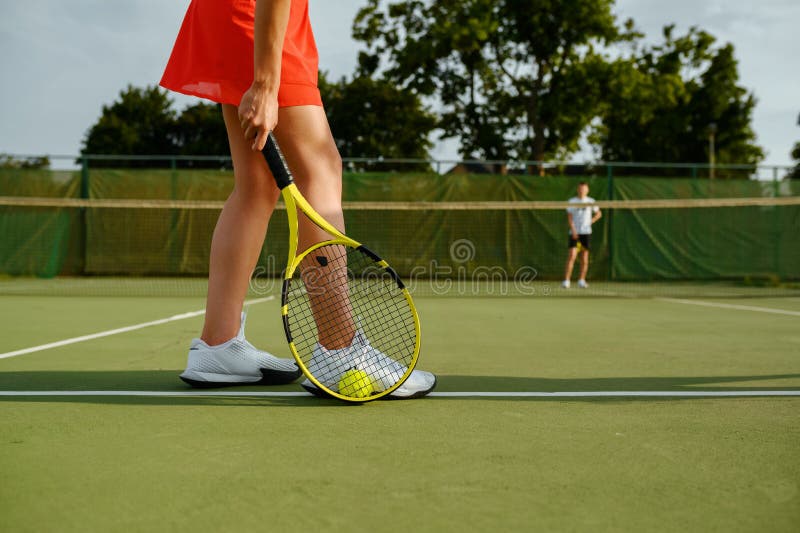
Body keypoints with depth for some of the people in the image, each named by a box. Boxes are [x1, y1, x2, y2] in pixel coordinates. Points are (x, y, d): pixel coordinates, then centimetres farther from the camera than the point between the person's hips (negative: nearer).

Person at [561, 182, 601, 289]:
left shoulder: (591, 201, 8)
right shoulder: (572, 201, 3)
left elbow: (599, 213, 18)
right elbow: (569, 217, -3)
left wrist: (591, 221, 0)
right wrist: (573, 230, -15)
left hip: (586, 232, 2)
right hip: (574, 232, -2)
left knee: (585, 258, 5)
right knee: (572, 256, -13)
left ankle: (582, 280, 17)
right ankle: (566, 281, -15)